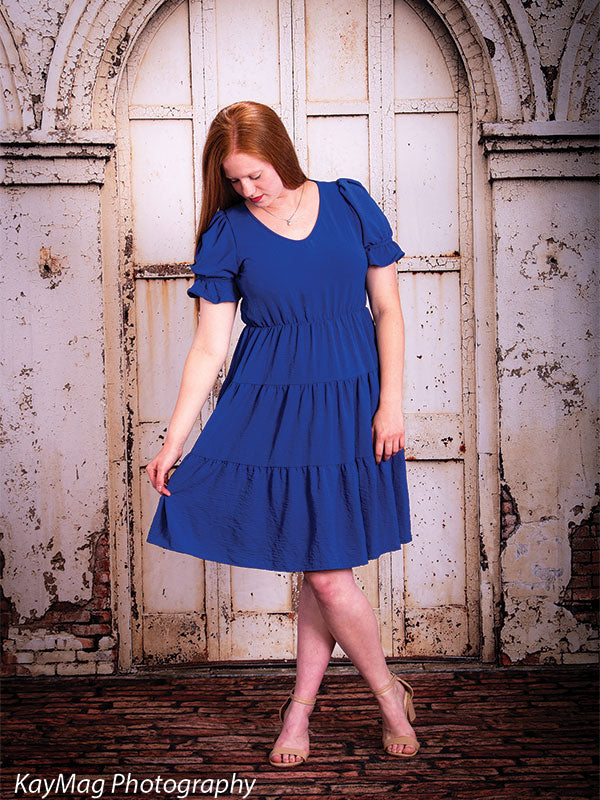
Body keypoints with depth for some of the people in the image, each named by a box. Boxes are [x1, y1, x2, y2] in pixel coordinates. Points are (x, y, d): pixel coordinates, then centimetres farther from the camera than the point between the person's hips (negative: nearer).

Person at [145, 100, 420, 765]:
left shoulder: (350, 204, 2)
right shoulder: (227, 232, 0)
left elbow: (388, 310, 4)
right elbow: (209, 347, -2)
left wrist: (390, 403, -3)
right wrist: (174, 437, -7)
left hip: (349, 404, 0)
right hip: (269, 408, 0)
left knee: (327, 572, 1)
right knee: (323, 572, 1)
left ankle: (300, 705, 24)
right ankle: (390, 693, 24)